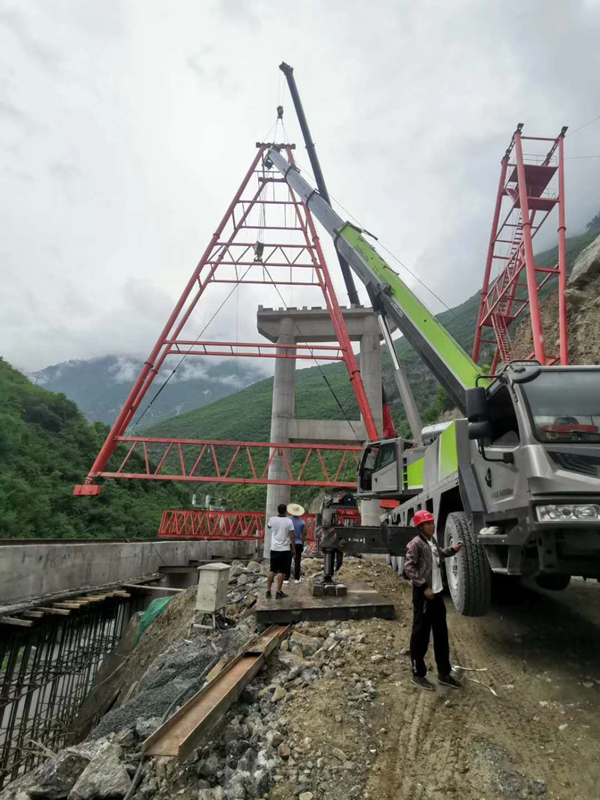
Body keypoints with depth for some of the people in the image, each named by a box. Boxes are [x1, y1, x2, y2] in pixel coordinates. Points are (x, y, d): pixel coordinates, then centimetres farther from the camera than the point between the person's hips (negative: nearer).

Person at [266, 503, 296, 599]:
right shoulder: (289, 521, -10)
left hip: (274, 548, 3)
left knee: (272, 570, 13)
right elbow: (292, 536, -10)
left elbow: (268, 526, 22)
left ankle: (268, 590, 14)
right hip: (285, 549, -3)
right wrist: (294, 548, 0)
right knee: (281, 571, 3)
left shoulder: (272, 519, -2)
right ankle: (278, 592, 5)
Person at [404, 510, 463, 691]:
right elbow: (409, 569, -21)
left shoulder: (433, 541, 9)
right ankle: (418, 674, 17)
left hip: (437, 593, 9)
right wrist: (424, 587, -22)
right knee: (420, 635, 3)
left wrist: (452, 550, 12)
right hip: (423, 595, -9)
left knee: (441, 634, 17)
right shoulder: (415, 544, -18)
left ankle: (444, 673, 31)